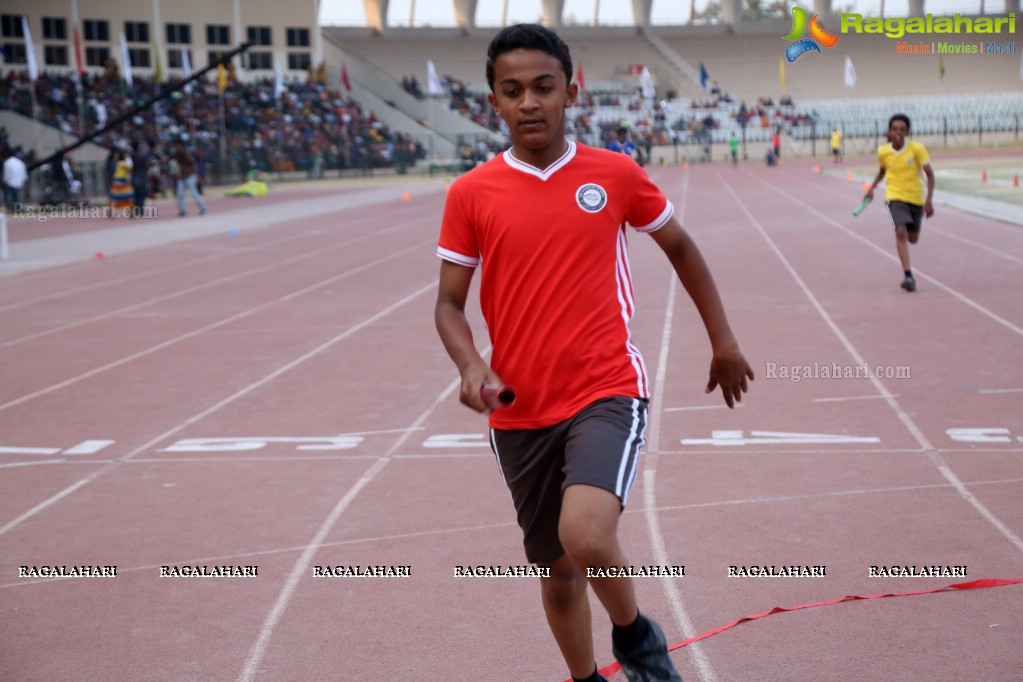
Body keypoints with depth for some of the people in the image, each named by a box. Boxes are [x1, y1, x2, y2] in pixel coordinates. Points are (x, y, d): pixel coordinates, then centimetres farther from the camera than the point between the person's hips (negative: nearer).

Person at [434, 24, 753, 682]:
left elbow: (680, 246, 14)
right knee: (557, 570, 14)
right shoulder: (471, 193, -1)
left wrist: (723, 339, 16)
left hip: (607, 393, -2)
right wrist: (470, 364, -15)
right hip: (520, 413, 3)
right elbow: (450, 302, 5)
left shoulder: (615, 173, -1)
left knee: (585, 535, -26)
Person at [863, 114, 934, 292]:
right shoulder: (883, 152, -6)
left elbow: (929, 174, -10)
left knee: (913, 239, 11)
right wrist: (872, 187, 6)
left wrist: (929, 200, -18)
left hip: (915, 197, 1)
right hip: (895, 196, -1)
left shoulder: (917, 148, -13)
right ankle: (908, 275, -24)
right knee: (901, 232, -23)